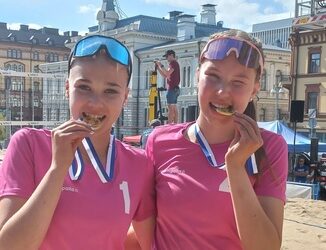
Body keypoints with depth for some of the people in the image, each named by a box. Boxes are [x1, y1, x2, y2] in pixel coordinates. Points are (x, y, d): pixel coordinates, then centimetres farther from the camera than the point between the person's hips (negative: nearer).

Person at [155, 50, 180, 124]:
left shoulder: (173, 63, -7)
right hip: (175, 88, 10)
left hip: (172, 88, -10)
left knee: (170, 107, -13)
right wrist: (158, 67, 14)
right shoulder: (174, 64, 23)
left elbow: (167, 73, -21)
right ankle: (175, 124, 8)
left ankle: (169, 125, -17)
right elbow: (165, 76, 22)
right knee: (174, 108, 8)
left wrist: (161, 66, -11)